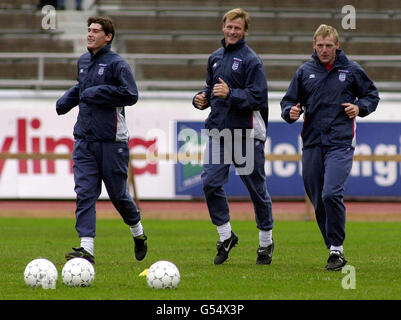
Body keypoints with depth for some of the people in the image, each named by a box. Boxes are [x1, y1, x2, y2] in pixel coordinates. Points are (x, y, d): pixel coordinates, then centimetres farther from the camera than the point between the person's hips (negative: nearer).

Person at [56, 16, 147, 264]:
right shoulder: (84, 62, 13)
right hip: (84, 139, 6)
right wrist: (66, 100, 16)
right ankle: (87, 249, -11)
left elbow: (130, 95, -19)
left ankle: (138, 232, 33)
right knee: (85, 193, -6)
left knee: (117, 193, 6)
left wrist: (96, 93, -18)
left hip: (111, 140, -6)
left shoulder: (117, 64, -9)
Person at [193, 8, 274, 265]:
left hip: (246, 133, -6)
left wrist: (230, 94, -26)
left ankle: (266, 241, 21)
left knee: (256, 187, 5)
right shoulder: (216, 58, 13)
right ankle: (225, 236, 5)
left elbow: (257, 97, -15)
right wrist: (203, 98, 4)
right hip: (218, 131, 6)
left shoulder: (251, 60, -8)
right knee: (211, 183, -9)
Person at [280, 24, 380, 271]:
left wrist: (359, 108, -4)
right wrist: (291, 112, -7)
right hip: (312, 143, 4)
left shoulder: (352, 70, 4)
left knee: (331, 195, -20)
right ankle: (334, 250, 18)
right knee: (318, 201, 5)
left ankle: (337, 249, -12)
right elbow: (289, 101, 15)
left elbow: (372, 95, 16)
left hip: (341, 142, -4)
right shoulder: (305, 72, 10)